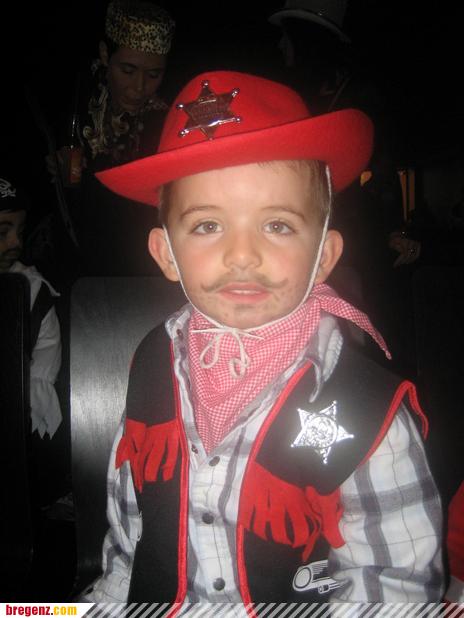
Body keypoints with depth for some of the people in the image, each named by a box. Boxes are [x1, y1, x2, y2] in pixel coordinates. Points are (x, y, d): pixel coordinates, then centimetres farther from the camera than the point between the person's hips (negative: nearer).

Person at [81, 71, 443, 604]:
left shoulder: (367, 408, -22)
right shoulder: (155, 363, -7)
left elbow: (402, 579, -13)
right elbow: (127, 508, 7)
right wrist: (109, 595, 12)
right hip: (152, 600, 3)